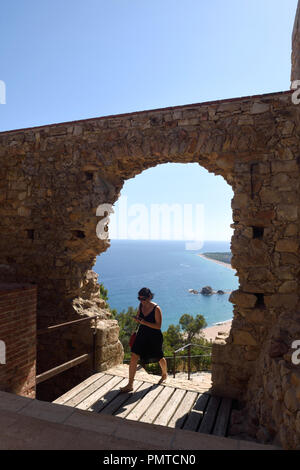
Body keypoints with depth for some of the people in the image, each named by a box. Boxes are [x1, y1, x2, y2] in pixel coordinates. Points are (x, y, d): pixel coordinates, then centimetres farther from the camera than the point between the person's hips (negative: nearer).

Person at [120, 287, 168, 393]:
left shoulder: (156, 309, -20)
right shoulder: (141, 305, -3)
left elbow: (158, 326, -20)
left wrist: (144, 322, -30)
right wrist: (137, 319, -13)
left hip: (154, 337, -5)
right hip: (142, 334, 5)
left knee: (159, 358, 17)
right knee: (134, 357, -5)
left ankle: (164, 374, 48)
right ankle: (130, 385, 6)